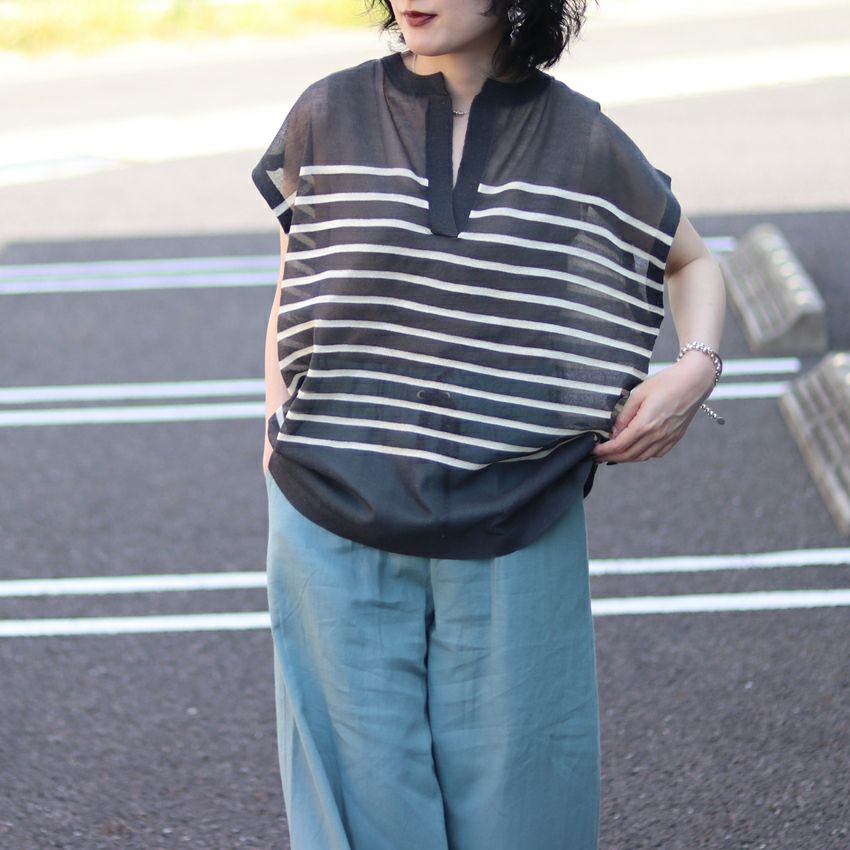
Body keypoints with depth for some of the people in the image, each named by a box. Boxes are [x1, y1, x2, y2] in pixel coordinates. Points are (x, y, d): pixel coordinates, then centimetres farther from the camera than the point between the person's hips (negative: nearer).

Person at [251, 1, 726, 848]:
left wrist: (697, 366, -5)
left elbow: (692, 261, 13)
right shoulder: (328, 117, 1)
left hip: (514, 535, 0)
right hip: (338, 526, 1)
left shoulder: (580, 140, -2)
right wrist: (278, 431, 3)